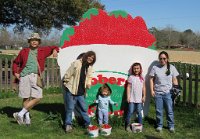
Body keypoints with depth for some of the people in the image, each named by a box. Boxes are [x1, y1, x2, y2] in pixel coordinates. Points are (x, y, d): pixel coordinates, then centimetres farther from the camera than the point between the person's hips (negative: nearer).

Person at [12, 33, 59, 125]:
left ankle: (21, 114, 3)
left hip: (36, 77, 1)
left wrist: (55, 50, 2)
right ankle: (26, 117, 13)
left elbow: (54, 47, 25)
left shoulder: (43, 50, 12)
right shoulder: (24, 51, 11)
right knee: (26, 98, 0)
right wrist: (15, 72, 9)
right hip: (24, 76, -1)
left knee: (37, 98, -8)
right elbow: (16, 62, 23)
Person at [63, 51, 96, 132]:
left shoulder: (90, 67, 6)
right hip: (71, 90, -6)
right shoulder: (77, 63, -14)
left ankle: (88, 123, 26)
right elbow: (67, 75, -13)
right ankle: (68, 125, 15)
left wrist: (88, 84, 1)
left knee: (83, 108, 14)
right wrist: (67, 85, -7)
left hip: (80, 92, 6)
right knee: (70, 108, 3)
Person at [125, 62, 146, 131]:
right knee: (130, 111, -2)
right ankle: (127, 125, 9)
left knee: (139, 112, 7)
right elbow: (128, 87, -2)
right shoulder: (131, 77, -2)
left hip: (139, 98, 2)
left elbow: (144, 88, 10)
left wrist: (144, 96, 6)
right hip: (132, 98, -2)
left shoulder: (142, 78, 6)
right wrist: (128, 97, -6)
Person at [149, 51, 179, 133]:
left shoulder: (171, 68, 1)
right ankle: (159, 125, 23)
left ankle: (171, 126, 19)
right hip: (158, 93, 0)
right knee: (158, 110, 8)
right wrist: (152, 90, -2)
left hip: (168, 93, 0)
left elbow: (174, 80, 5)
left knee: (169, 110, 4)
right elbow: (151, 79, 3)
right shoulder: (155, 68, -1)